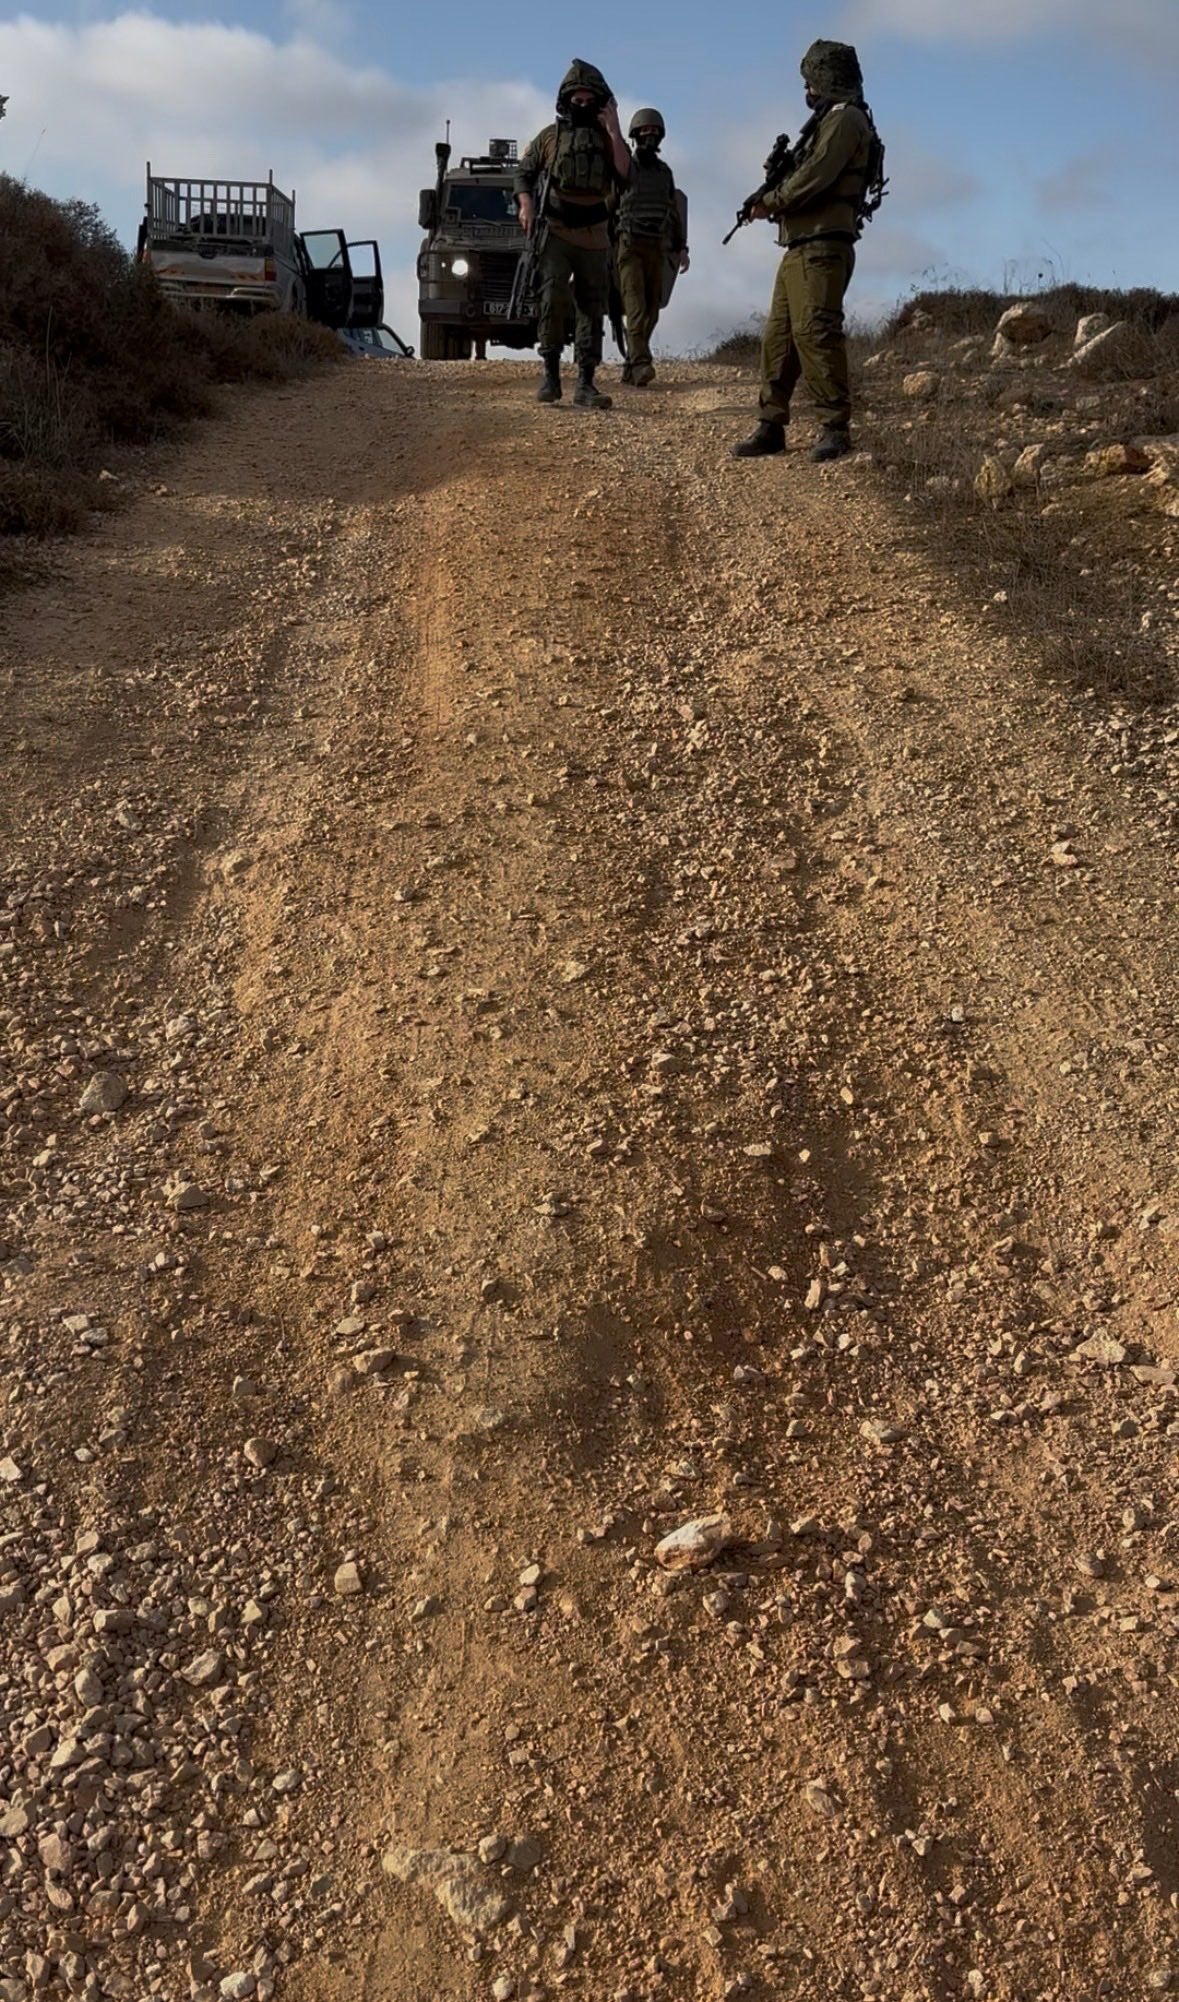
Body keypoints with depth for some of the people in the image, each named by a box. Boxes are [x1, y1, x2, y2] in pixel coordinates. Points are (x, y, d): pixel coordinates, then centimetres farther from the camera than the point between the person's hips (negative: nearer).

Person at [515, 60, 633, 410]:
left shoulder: (607, 139, 8)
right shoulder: (550, 136, 7)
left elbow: (625, 179, -6)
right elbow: (524, 173, 11)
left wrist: (614, 133, -11)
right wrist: (525, 204, -8)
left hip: (593, 236, 2)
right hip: (556, 231, -2)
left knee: (592, 309, 0)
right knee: (553, 298, -20)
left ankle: (585, 384, 2)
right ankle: (550, 372, -9)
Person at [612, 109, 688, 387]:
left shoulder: (665, 172, 16)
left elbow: (674, 213, 21)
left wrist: (680, 247, 13)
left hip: (657, 249, 5)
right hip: (629, 246, -5)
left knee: (651, 310, 2)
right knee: (635, 306, -18)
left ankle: (630, 367, 9)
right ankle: (641, 364, -30)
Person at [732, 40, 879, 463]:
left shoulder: (845, 118, -5)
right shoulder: (829, 120, 25)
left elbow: (815, 175, -16)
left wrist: (771, 202, -5)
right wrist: (775, 201, 4)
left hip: (822, 247, -10)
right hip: (801, 247, 10)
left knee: (814, 332, -17)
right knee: (778, 336, 7)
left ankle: (836, 428, -17)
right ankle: (771, 425, 8)